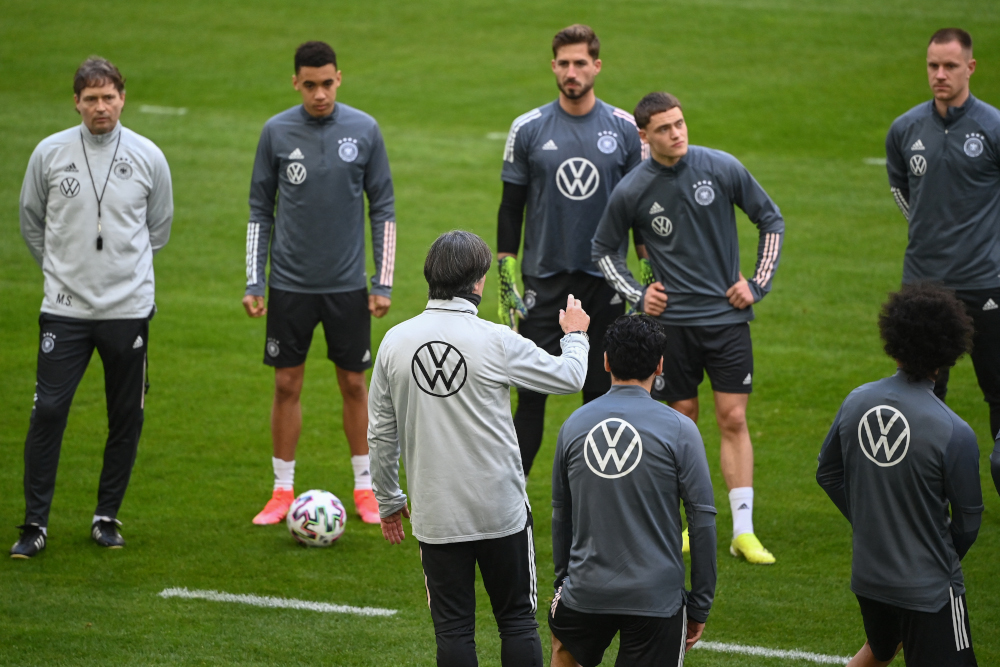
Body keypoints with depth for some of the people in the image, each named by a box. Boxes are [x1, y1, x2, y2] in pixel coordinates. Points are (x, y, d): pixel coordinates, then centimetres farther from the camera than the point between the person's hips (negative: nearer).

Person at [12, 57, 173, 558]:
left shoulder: (148, 157, 0)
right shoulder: (49, 153, -1)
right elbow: (31, 221, 13)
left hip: (128, 309, 1)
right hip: (64, 309, -1)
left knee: (126, 417, 5)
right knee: (48, 411, -8)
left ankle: (107, 517, 20)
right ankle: (35, 524, 1)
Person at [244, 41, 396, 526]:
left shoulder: (364, 131, -3)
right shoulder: (277, 132, -2)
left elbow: (383, 209, 3)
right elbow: (260, 209, 5)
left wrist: (384, 283, -1)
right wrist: (253, 282, 1)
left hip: (347, 285, 0)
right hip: (290, 285, 0)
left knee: (354, 383, 6)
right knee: (287, 384, 3)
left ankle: (364, 488, 18)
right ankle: (283, 491, 14)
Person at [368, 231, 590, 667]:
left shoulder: (395, 342, -2)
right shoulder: (497, 342, -11)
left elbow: (380, 433, 5)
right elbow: (569, 377, 1)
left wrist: (388, 501, 17)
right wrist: (575, 335, 23)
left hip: (435, 515, 2)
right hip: (502, 509, -2)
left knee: (453, 629, 6)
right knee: (517, 621, 9)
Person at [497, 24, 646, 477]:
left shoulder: (624, 129, 1)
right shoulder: (528, 129, 0)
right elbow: (511, 208, 4)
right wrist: (506, 280, 0)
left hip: (605, 282, 1)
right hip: (544, 280, -1)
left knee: (601, 395, 6)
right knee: (531, 394, -5)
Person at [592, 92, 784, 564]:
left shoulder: (722, 168, -5)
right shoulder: (632, 191, -5)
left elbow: (771, 220, 8)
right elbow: (604, 249, 12)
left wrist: (758, 284, 3)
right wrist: (636, 295, 2)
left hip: (727, 315, 0)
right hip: (672, 320, 0)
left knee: (733, 419, -3)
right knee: (682, 419, 5)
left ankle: (743, 530, -1)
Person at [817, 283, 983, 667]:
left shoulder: (856, 402, -6)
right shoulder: (954, 433, -22)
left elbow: (827, 474, 9)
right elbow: (967, 520, -10)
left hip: (867, 574, 6)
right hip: (928, 586, -6)